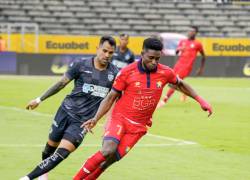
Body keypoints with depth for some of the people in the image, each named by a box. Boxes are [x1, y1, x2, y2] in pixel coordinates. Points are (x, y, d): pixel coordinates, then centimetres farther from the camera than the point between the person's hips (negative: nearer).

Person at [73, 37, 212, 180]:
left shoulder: (165, 73, -5)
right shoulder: (127, 72, -12)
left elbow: (180, 84, 17)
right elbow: (111, 97, -3)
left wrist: (200, 100, 13)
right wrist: (95, 119, -12)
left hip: (139, 126, 3)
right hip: (120, 118, -3)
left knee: (113, 157, -10)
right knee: (108, 151, -25)